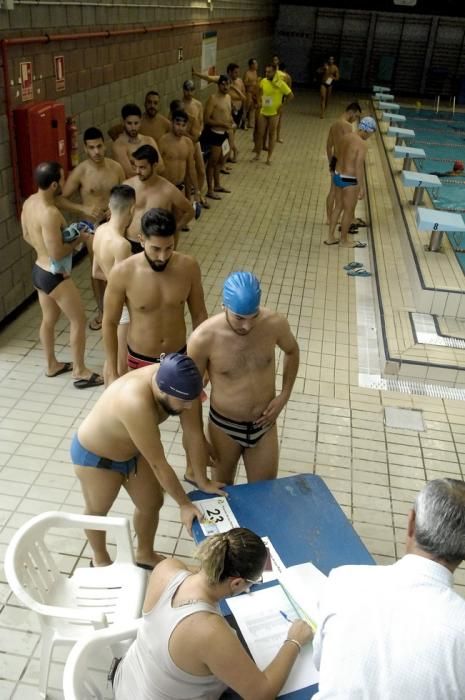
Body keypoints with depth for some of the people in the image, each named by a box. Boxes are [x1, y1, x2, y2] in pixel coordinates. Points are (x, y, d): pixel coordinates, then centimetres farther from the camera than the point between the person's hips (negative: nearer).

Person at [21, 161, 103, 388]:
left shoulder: (29, 202, 0)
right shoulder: (50, 213, -30)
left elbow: (27, 236, 13)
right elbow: (57, 254, -27)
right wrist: (79, 240, -13)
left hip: (38, 270, 9)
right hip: (54, 276, -9)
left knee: (49, 319, 22)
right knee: (78, 320, 5)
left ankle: (52, 365, 38)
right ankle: (80, 372, 15)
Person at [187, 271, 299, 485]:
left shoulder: (275, 323, -19)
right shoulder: (203, 338, -26)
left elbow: (292, 351, 6)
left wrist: (284, 395, -4)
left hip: (264, 425, 2)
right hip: (224, 427, -2)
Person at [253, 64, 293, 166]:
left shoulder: (280, 83, -16)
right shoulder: (263, 81, -2)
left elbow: (291, 95, -10)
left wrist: (282, 105, -12)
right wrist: (261, 100, 7)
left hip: (274, 113, -4)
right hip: (263, 112, 4)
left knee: (272, 135, 6)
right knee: (260, 133, 6)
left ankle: (269, 158, 15)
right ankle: (257, 155, 21)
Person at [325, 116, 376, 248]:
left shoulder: (344, 137, 5)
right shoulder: (362, 144, -19)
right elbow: (358, 167, -21)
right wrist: (361, 187, -16)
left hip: (337, 176, 8)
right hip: (349, 181, -8)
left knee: (338, 207, 20)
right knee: (349, 211, 8)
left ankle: (330, 237, 27)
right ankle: (344, 240, 21)